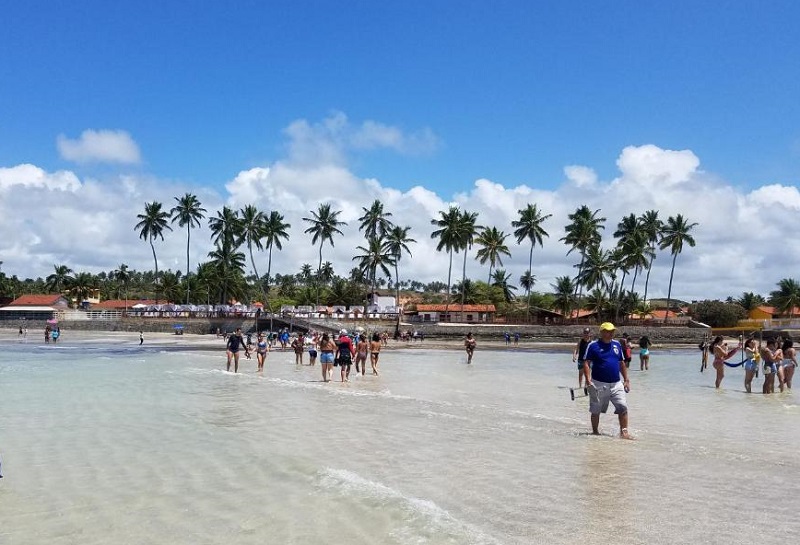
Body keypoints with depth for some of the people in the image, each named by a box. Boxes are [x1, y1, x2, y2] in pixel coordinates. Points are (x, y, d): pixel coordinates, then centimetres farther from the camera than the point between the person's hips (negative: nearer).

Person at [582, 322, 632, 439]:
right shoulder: (593, 345, -5)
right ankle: (595, 432, 22)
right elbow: (586, 363, -8)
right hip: (599, 384, -4)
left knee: (623, 407, -7)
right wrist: (588, 380, -18)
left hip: (616, 384, 4)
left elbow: (622, 363, 17)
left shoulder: (617, 345, 10)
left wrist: (626, 380, 14)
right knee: (595, 411, 7)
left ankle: (624, 432, -1)